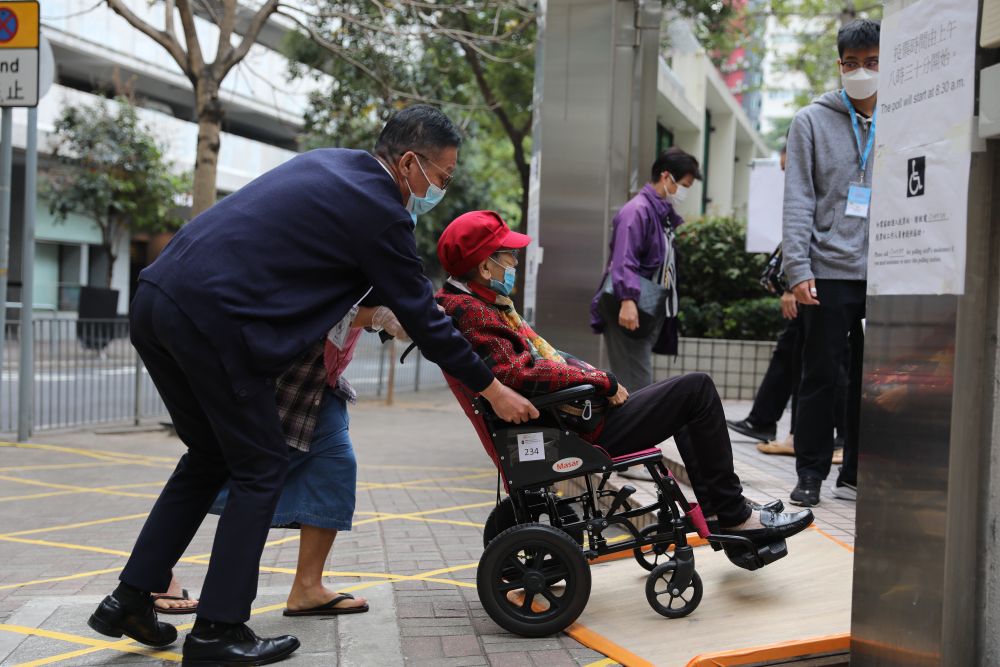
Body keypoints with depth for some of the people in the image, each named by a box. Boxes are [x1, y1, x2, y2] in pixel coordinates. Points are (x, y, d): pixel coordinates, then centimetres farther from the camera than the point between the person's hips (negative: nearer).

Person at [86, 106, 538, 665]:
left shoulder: (330, 161, 18)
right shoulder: (379, 213, -7)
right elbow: (423, 320, -1)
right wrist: (493, 389, 8)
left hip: (157, 297, 9)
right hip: (214, 320, -9)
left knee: (210, 455, 22)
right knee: (261, 469, 5)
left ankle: (131, 599, 25)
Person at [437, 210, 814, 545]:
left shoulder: (478, 304, 14)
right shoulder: (469, 313, -19)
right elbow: (515, 375, -31)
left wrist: (596, 376, 8)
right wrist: (599, 380, -20)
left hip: (571, 410, 11)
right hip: (576, 430, -11)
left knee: (687, 393, 23)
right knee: (697, 388, -6)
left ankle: (713, 507, 23)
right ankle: (734, 516, 0)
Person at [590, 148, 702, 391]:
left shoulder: (664, 213, 18)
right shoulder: (637, 211, -12)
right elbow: (624, 261, -24)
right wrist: (628, 300, -34)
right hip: (630, 313, -10)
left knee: (633, 384, 13)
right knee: (637, 386, -12)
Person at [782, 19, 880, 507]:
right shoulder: (812, 121, 4)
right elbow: (798, 200, -2)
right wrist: (799, 268, -11)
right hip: (830, 270, -2)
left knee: (874, 379, 6)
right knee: (821, 376, 2)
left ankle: (857, 476, 16)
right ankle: (811, 473, 12)